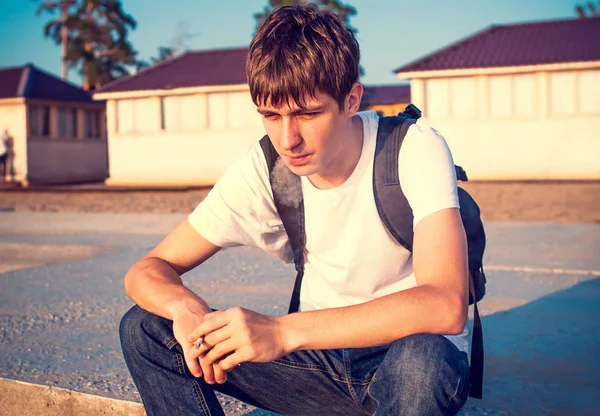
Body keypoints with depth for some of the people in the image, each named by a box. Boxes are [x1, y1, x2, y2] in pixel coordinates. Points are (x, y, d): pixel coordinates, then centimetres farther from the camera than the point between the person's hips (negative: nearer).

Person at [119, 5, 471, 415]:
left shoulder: (414, 150, -20)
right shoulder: (262, 170, -9)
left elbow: (445, 306, -34)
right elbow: (146, 271, -6)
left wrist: (283, 330, -40)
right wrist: (184, 305, -31)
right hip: (323, 358, 3)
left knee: (421, 360, -40)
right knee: (146, 329, -10)